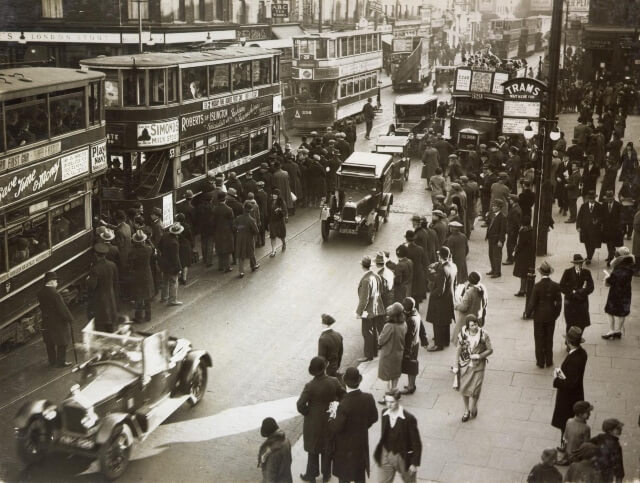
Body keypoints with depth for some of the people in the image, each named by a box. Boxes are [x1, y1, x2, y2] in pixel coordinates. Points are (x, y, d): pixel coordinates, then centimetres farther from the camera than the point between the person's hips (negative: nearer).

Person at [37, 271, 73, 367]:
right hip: (58, 322, -7)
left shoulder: (40, 293, -2)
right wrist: (70, 319, -13)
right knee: (62, 343, 7)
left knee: (49, 343, 18)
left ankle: (52, 361, 29)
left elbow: (42, 307, 8)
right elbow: (63, 308, -22)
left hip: (46, 322, 7)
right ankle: (61, 362, 13)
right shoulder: (54, 294, -25)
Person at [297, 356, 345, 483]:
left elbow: (300, 405, -25)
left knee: (313, 449, 17)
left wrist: (307, 413, -6)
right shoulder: (334, 382, -16)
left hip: (314, 422, -3)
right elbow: (343, 397, -5)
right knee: (327, 448, 21)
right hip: (330, 421, 3)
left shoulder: (310, 386, -25)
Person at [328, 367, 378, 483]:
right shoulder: (368, 398, -15)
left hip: (346, 447, -5)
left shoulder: (344, 405, -32)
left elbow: (336, 428, -24)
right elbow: (374, 418, 1)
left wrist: (333, 415, -9)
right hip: (362, 443, 5)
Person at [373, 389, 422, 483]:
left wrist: (414, 463, -15)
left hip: (403, 457, -4)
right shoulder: (384, 413, -7)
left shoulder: (409, 418, -22)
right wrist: (379, 452, 13)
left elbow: (416, 443, -16)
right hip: (386, 455, 4)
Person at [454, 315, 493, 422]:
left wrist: (479, 356, -20)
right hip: (464, 365, 2)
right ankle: (467, 410, 32)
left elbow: (490, 350, -5)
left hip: (478, 366, -2)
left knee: (474, 390, 0)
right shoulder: (463, 334, -9)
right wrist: (456, 365, 2)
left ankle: (472, 408, 28)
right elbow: (459, 350, 2)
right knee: (463, 389, 9)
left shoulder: (483, 335, -14)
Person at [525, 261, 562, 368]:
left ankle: (540, 362, 18)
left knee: (539, 339, 11)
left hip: (539, 316, -3)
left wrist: (527, 313, 1)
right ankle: (549, 361, 25)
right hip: (551, 316, 3)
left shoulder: (537, 286, -19)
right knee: (549, 339, 17)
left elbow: (532, 303, -14)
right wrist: (555, 314, 11)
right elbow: (558, 303, -4)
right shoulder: (556, 286, -10)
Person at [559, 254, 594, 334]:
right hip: (570, 301, -2)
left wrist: (577, 292, -15)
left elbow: (590, 288, -5)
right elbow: (562, 287, -5)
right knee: (570, 324, -1)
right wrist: (572, 292, -15)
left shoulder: (586, 272, -1)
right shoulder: (568, 272, -4)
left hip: (582, 301, 2)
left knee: (582, 324, 5)